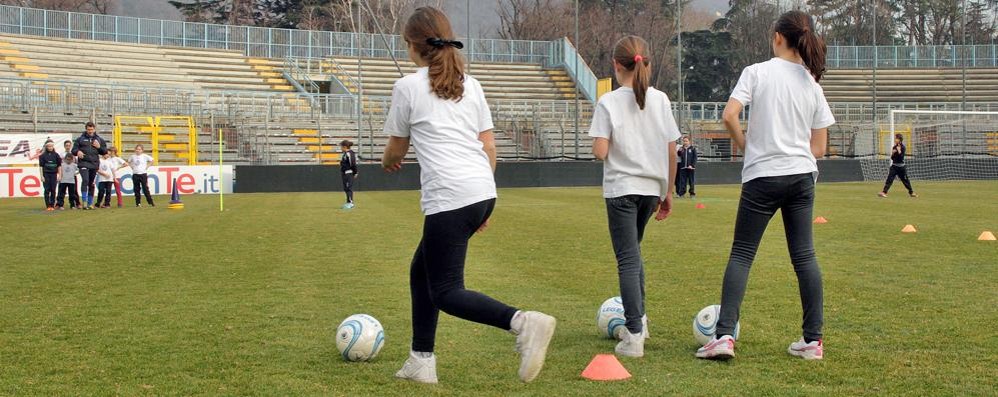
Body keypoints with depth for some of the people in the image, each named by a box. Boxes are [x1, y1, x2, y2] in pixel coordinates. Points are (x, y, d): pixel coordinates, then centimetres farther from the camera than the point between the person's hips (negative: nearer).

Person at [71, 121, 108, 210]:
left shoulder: (99, 139, 12)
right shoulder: (80, 139, 7)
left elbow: (105, 151, 15)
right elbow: (73, 150, 8)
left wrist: (99, 147, -5)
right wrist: (77, 152, -14)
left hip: (94, 164, 3)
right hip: (83, 163, -3)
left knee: (92, 184, 8)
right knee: (85, 180, -20)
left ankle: (90, 203, 16)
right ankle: (84, 201, -17)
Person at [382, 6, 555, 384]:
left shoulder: (407, 87, 0)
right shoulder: (470, 85, 16)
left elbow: (396, 149, 11)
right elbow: (489, 147, 15)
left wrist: (389, 161, 35)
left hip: (449, 198, -8)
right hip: (483, 192, 8)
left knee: (445, 292, -2)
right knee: (421, 271, 21)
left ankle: (522, 322, -24)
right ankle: (421, 361, 23)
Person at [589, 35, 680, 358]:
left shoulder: (608, 102, -9)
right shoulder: (660, 100, 2)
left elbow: (600, 152, -16)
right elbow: (671, 152, 3)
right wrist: (668, 192, 13)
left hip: (621, 189, -4)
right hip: (652, 188, 4)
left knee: (627, 259, -4)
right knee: (632, 251, 23)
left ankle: (634, 337, -9)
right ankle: (638, 319, 27)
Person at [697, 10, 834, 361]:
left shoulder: (757, 72, -5)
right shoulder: (813, 85, 7)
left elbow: (729, 116, -15)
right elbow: (819, 148, 7)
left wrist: (744, 145, 3)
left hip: (762, 177, -4)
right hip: (802, 176, 4)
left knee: (741, 254, 2)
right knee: (804, 256, 8)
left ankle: (724, 335, -6)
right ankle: (813, 339, 10)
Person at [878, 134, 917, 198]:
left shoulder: (903, 148, -8)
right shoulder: (894, 147, 7)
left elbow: (901, 156, -19)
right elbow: (892, 158, 9)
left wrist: (899, 150, -23)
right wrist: (893, 153, -9)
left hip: (901, 167, -3)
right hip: (894, 166, 3)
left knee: (905, 180, 9)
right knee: (889, 179, -10)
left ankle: (911, 193, 26)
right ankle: (884, 192, -18)